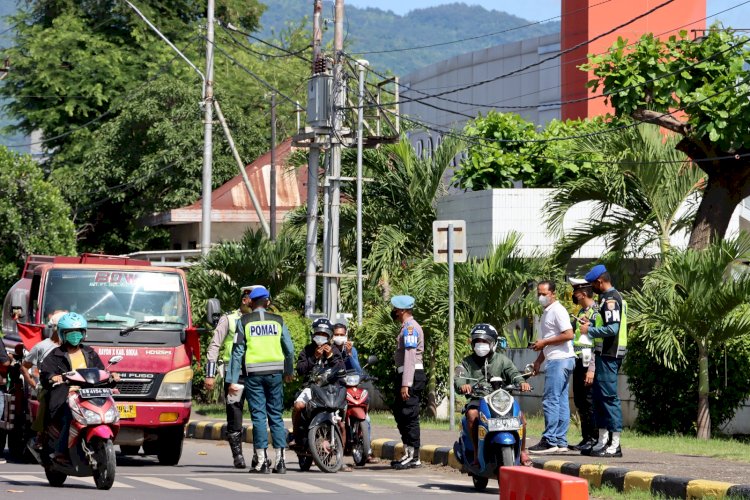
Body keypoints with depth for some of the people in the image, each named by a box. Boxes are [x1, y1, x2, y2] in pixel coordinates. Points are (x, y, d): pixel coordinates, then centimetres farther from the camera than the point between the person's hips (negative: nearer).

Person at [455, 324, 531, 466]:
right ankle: (477, 453, -26)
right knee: (472, 414, -34)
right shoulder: (467, 362, 13)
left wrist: (521, 382, -26)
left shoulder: (502, 360, 14)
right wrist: (462, 385, -30)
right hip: (477, 400, -1)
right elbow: (459, 378, -4)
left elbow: (512, 372, -2)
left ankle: (522, 452, -4)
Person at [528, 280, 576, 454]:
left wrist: (544, 343, -16)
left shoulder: (557, 310, -11)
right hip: (555, 361, 11)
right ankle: (561, 442, 10)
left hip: (560, 360, -11)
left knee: (551, 401, -12)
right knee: (561, 401, 9)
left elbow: (568, 335, -20)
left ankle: (550, 441, -12)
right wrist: (539, 360, 22)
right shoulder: (546, 312, 21)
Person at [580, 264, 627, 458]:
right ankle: (603, 440, 18)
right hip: (608, 353, 11)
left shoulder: (610, 300, -14)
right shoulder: (615, 297, 18)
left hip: (609, 355, -11)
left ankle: (615, 444, -10)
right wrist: (590, 324, 15)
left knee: (609, 397, -10)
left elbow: (612, 329, -23)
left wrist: (589, 330, -12)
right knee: (599, 396, 14)